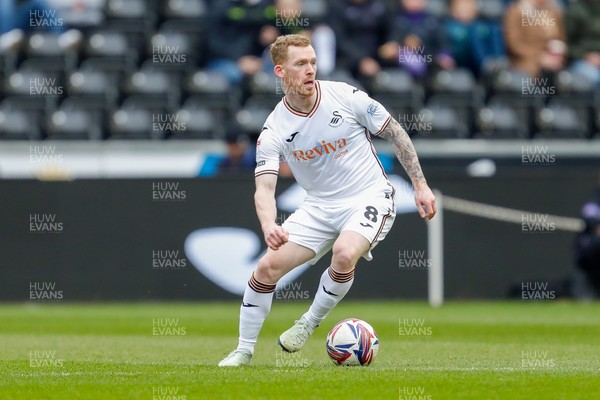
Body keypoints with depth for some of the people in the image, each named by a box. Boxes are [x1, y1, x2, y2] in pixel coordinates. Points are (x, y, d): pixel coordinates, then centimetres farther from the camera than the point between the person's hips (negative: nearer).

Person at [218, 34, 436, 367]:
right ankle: (244, 350, 8)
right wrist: (269, 227, -36)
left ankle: (310, 323, -5)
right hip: (319, 207, 3)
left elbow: (395, 134, -1)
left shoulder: (346, 96, -12)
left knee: (344, 254, -32)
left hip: (369, 198, -3)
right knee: (268, 266, -10)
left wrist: (420, 185, -3)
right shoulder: (274, 130, -9)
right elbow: (264, 189, -15)